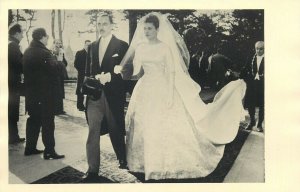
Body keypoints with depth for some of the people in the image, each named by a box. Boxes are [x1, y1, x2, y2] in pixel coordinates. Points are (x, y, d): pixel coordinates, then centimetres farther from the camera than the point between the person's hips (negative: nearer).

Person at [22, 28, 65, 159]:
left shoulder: (27, 52, 9)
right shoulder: (44, 53, -18)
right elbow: (55, 69, -22)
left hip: (31, 92, 8)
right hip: (45, 93, -8)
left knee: (33, 119, 17)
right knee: (47, 122, -1)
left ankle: (30, 148, 24)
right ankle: (49, 151, 3)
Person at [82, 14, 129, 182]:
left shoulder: (122, 45, -1)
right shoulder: (92, 46, 14)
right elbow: (88, 70, 17)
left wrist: (108, 76, -19)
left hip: (113, 96, -3)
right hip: (94, 96, 3)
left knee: (116, 131, 11)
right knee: (93, 132, -3)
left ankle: (123, 161, 34)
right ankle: (93, 170, 4)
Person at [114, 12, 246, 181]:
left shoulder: (165, 47, -5)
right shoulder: (140, 47, 8)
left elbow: (171, 73, -8)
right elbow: (137, 72, 11)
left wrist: (170, 95, -15)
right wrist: (121, 70, -7)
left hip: (163, 90, -4)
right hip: (146, 92, 4)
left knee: (166, 127, -4)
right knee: (146, 129, 8)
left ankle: (168, 163, 11)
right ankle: (148, 163, 23)